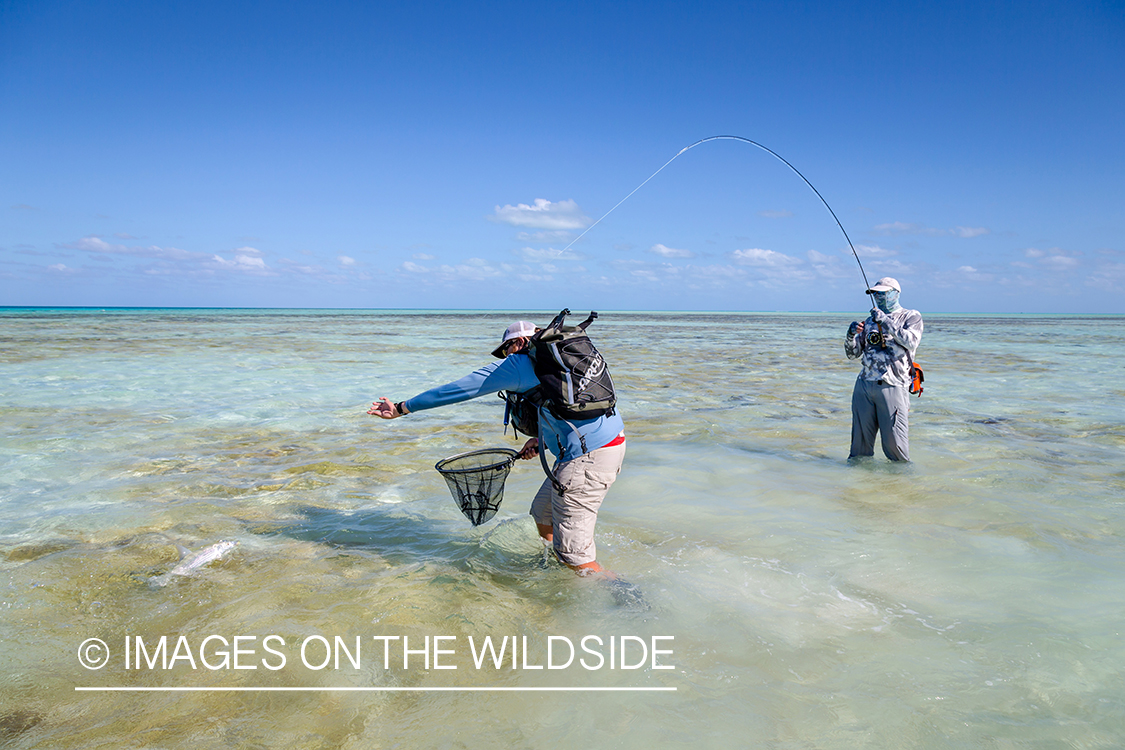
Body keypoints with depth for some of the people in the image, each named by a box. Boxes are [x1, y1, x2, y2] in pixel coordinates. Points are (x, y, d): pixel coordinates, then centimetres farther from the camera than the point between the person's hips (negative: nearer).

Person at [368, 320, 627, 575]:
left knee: (573, 555, -1)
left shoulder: (517, 364, -3)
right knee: (543, 514, 26)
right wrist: (543, 439, 20)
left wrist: (401, 409, 8)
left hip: (587, 458, -10)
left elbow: (456, 390, 1)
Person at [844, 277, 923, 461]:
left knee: (894, 442, -6)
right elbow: (853, 354, 16)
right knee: (860, 437, 8)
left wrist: (885, 321, -15)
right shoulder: (870, 321, 19)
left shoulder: (911, 316, 7)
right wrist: (851, 334, -4)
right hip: (864, 384, 5)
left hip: (892, 386, -4)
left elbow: (911, 342, -14)